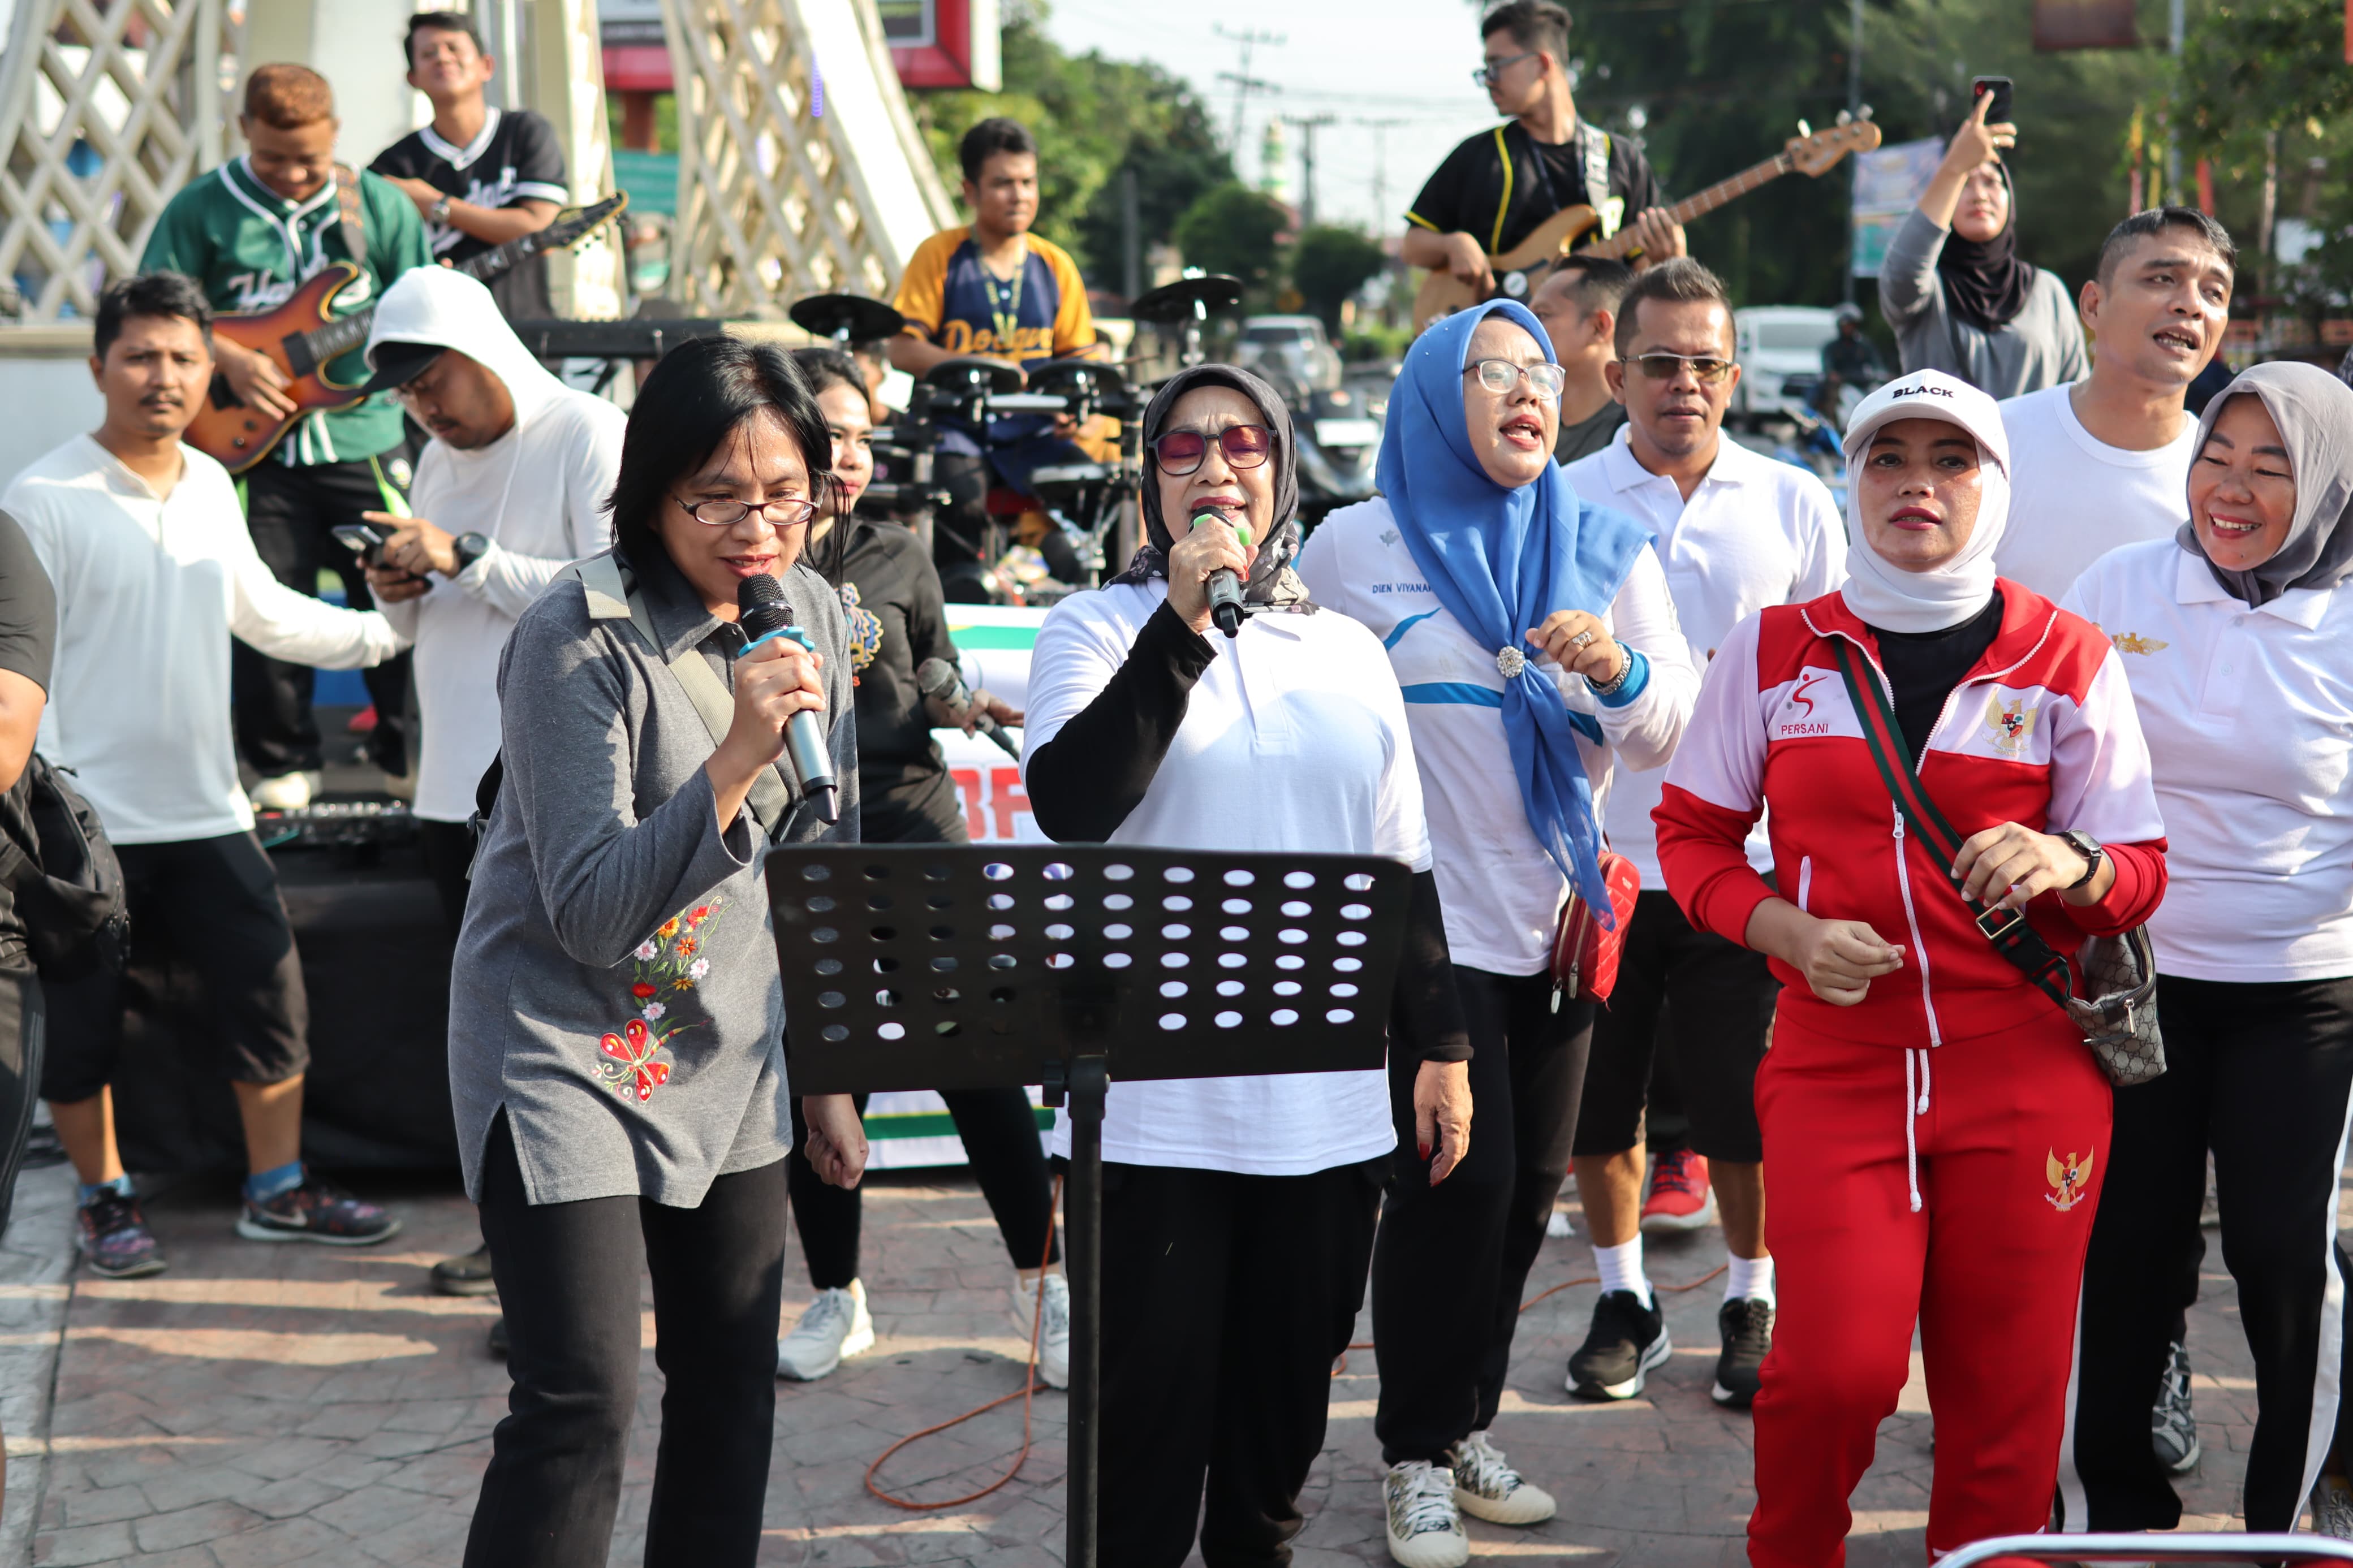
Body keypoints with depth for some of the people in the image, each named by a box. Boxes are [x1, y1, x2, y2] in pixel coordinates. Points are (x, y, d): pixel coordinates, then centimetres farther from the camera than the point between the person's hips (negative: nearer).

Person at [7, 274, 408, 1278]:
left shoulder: (211, 486, 8)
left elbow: (262, 612, 21)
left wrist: (385, 630, 18)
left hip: (204, 812, 5)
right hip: (89, 820, -5)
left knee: (270, 996, 7)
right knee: (82, 1024, 6)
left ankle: (277, 1191, 22)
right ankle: (105, 1203, 25)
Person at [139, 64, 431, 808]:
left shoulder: (378, 203, 5)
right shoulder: (202, 208, 1)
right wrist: (228, 358, -12)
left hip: (362, 433, 1)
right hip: (252, 441, 0)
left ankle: (408, 745, 20)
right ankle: (285, 761, 17)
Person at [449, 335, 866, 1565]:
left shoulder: (810, 614, 1)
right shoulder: (578, 640, -19)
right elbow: (590, 911, -24)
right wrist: (734, 759, -35)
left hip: (729, 1052, 6)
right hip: (571, 1050, -6)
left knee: (733, 1375, 13)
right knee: (581, 1404, -10)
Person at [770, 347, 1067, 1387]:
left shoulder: (896, 561, 7)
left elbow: (936, 693, 13)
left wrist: (963, 706, -7)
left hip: (908, 831, 0)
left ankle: (1044, 1284, 10)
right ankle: (836, 1299, 24)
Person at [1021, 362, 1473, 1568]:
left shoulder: (1347, 652, 13)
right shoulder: (1097, 628, 1)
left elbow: (1403, 871, 16)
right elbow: (1069, 803, -17)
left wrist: (1440, 1046, 12)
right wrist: (1184, 623, -20)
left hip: (1330, 1110, 4)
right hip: (1152, 1108, -4)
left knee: (1284, 1402, 14)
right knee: (1149, 1415, 2)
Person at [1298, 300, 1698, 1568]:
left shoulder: (1607, 551, 6)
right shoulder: (1354, 548, -2)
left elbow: (1669, 735, 1)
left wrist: (1620, 672, -19)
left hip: (1560, 920, 4)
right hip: (1426, 922, -4)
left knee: (1529, 1185, 11)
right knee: (1455, 1180, -7)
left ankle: (1466, 1424, 27)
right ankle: (1417, 1457, 9)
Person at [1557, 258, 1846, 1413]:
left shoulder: (1794, 504, 4)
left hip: (1742, 853, 0)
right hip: (1596, 848, 1)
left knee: (1746, 1108, 4)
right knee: (1595, 1100, 9)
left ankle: (1752, 1302, 24)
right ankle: (1624, 1301, 27)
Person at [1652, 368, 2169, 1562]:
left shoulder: (2068, 659, 3)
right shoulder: (1773, 650, 4)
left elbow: (2140, 870, 8)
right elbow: (1692, 832, 12)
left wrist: (2070, 867, -16)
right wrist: (1785, 929, -7)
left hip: (2029, 1072, 1)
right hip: (1835, 1062, 0)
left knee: (2006, 1392, 4)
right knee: (1837, 1367, -11)